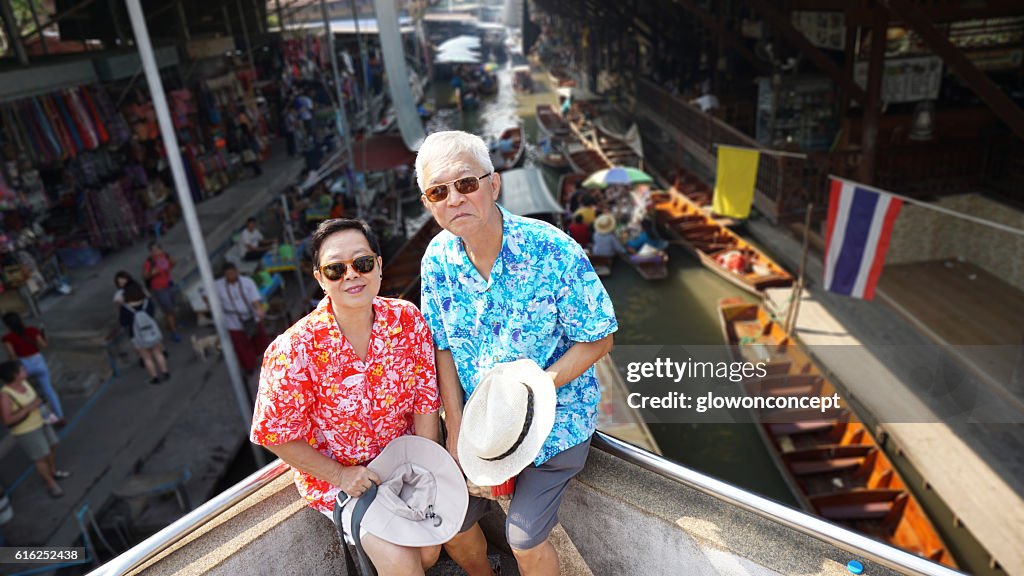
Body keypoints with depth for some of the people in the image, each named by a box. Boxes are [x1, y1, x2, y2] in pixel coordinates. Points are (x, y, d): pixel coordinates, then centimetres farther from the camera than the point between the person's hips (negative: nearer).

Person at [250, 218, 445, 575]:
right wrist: (339, 475, -14)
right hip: (332, 472, -3)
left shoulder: (408, 321, -14)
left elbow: (425, 400, -6)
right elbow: (276, 434, -12)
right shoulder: (293, 352, -24)